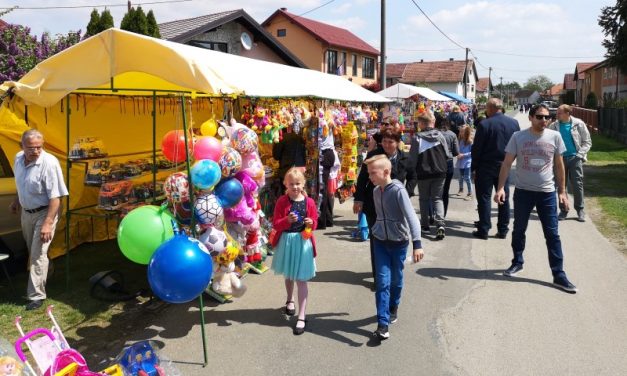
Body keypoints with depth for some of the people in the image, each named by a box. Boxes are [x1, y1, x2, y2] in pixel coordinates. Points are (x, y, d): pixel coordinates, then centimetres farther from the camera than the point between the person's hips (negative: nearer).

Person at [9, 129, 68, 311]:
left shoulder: (49, 163, -27)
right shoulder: (18, 158, -4)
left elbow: (55, 197, -28)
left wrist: (48, 223, -30)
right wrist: (17, 200, 23)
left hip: (44, 213, -7)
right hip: (26, 212, 7)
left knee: (38, 254, -7)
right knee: (32, 250, 22)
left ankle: (36, 295, 2)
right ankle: (41, 277, 45)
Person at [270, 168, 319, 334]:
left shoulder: (309, 202, -5)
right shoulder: (282, 201, -6)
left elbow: (314, 223, 5)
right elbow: (275, 224, -9)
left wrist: (311, 223, -17)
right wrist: (287, 220, -27)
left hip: (303, 242, -1)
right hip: (286, 241, 1)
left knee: (301, 280, 0)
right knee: (288, 275, 22)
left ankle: (301, 317, 6)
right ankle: (290, 300, 50)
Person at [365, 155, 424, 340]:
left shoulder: (398, 190, -20)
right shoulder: (376, 191, -1)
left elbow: (411, 217, -25)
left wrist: (417, 243, -32)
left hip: (399, 242, -3)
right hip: (380, 241, 3)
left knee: (396, 279, 14)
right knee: (383, 281, -3)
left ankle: (393, 308, 40)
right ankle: (382, 323, -1)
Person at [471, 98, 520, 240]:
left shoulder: (484, 124, -14)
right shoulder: (514, 123, 0)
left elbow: (476, 149, -11)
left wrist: (474, 167, -2)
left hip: (486, 167, -4)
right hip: (505, 166, 4)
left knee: (484, 198, 4)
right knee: (504, 198, 12)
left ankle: (483, 230, 5)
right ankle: (503, 230, 17)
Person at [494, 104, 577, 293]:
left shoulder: (555, 137, -1)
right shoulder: (518, 137, -5)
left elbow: (559, 165, 7)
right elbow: (506, 164, -4)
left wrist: (562, 191, 6)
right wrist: (500, 188, -13)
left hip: (547, 193, 0)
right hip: (523, 191, 0)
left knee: (552, 234, 1)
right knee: (519, 230, 13)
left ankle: (559, 274, 8)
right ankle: (517, 263, 32)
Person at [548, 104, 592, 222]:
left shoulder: (578, 124, -3)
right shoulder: (554, 126, 1)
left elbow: (587, 142, 1)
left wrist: (580, 154, -10)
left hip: (574, 158, -2)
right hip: (560, 158, 2)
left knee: (577, 184, 0)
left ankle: (580, 209, 12)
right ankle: (563, 210, 16)